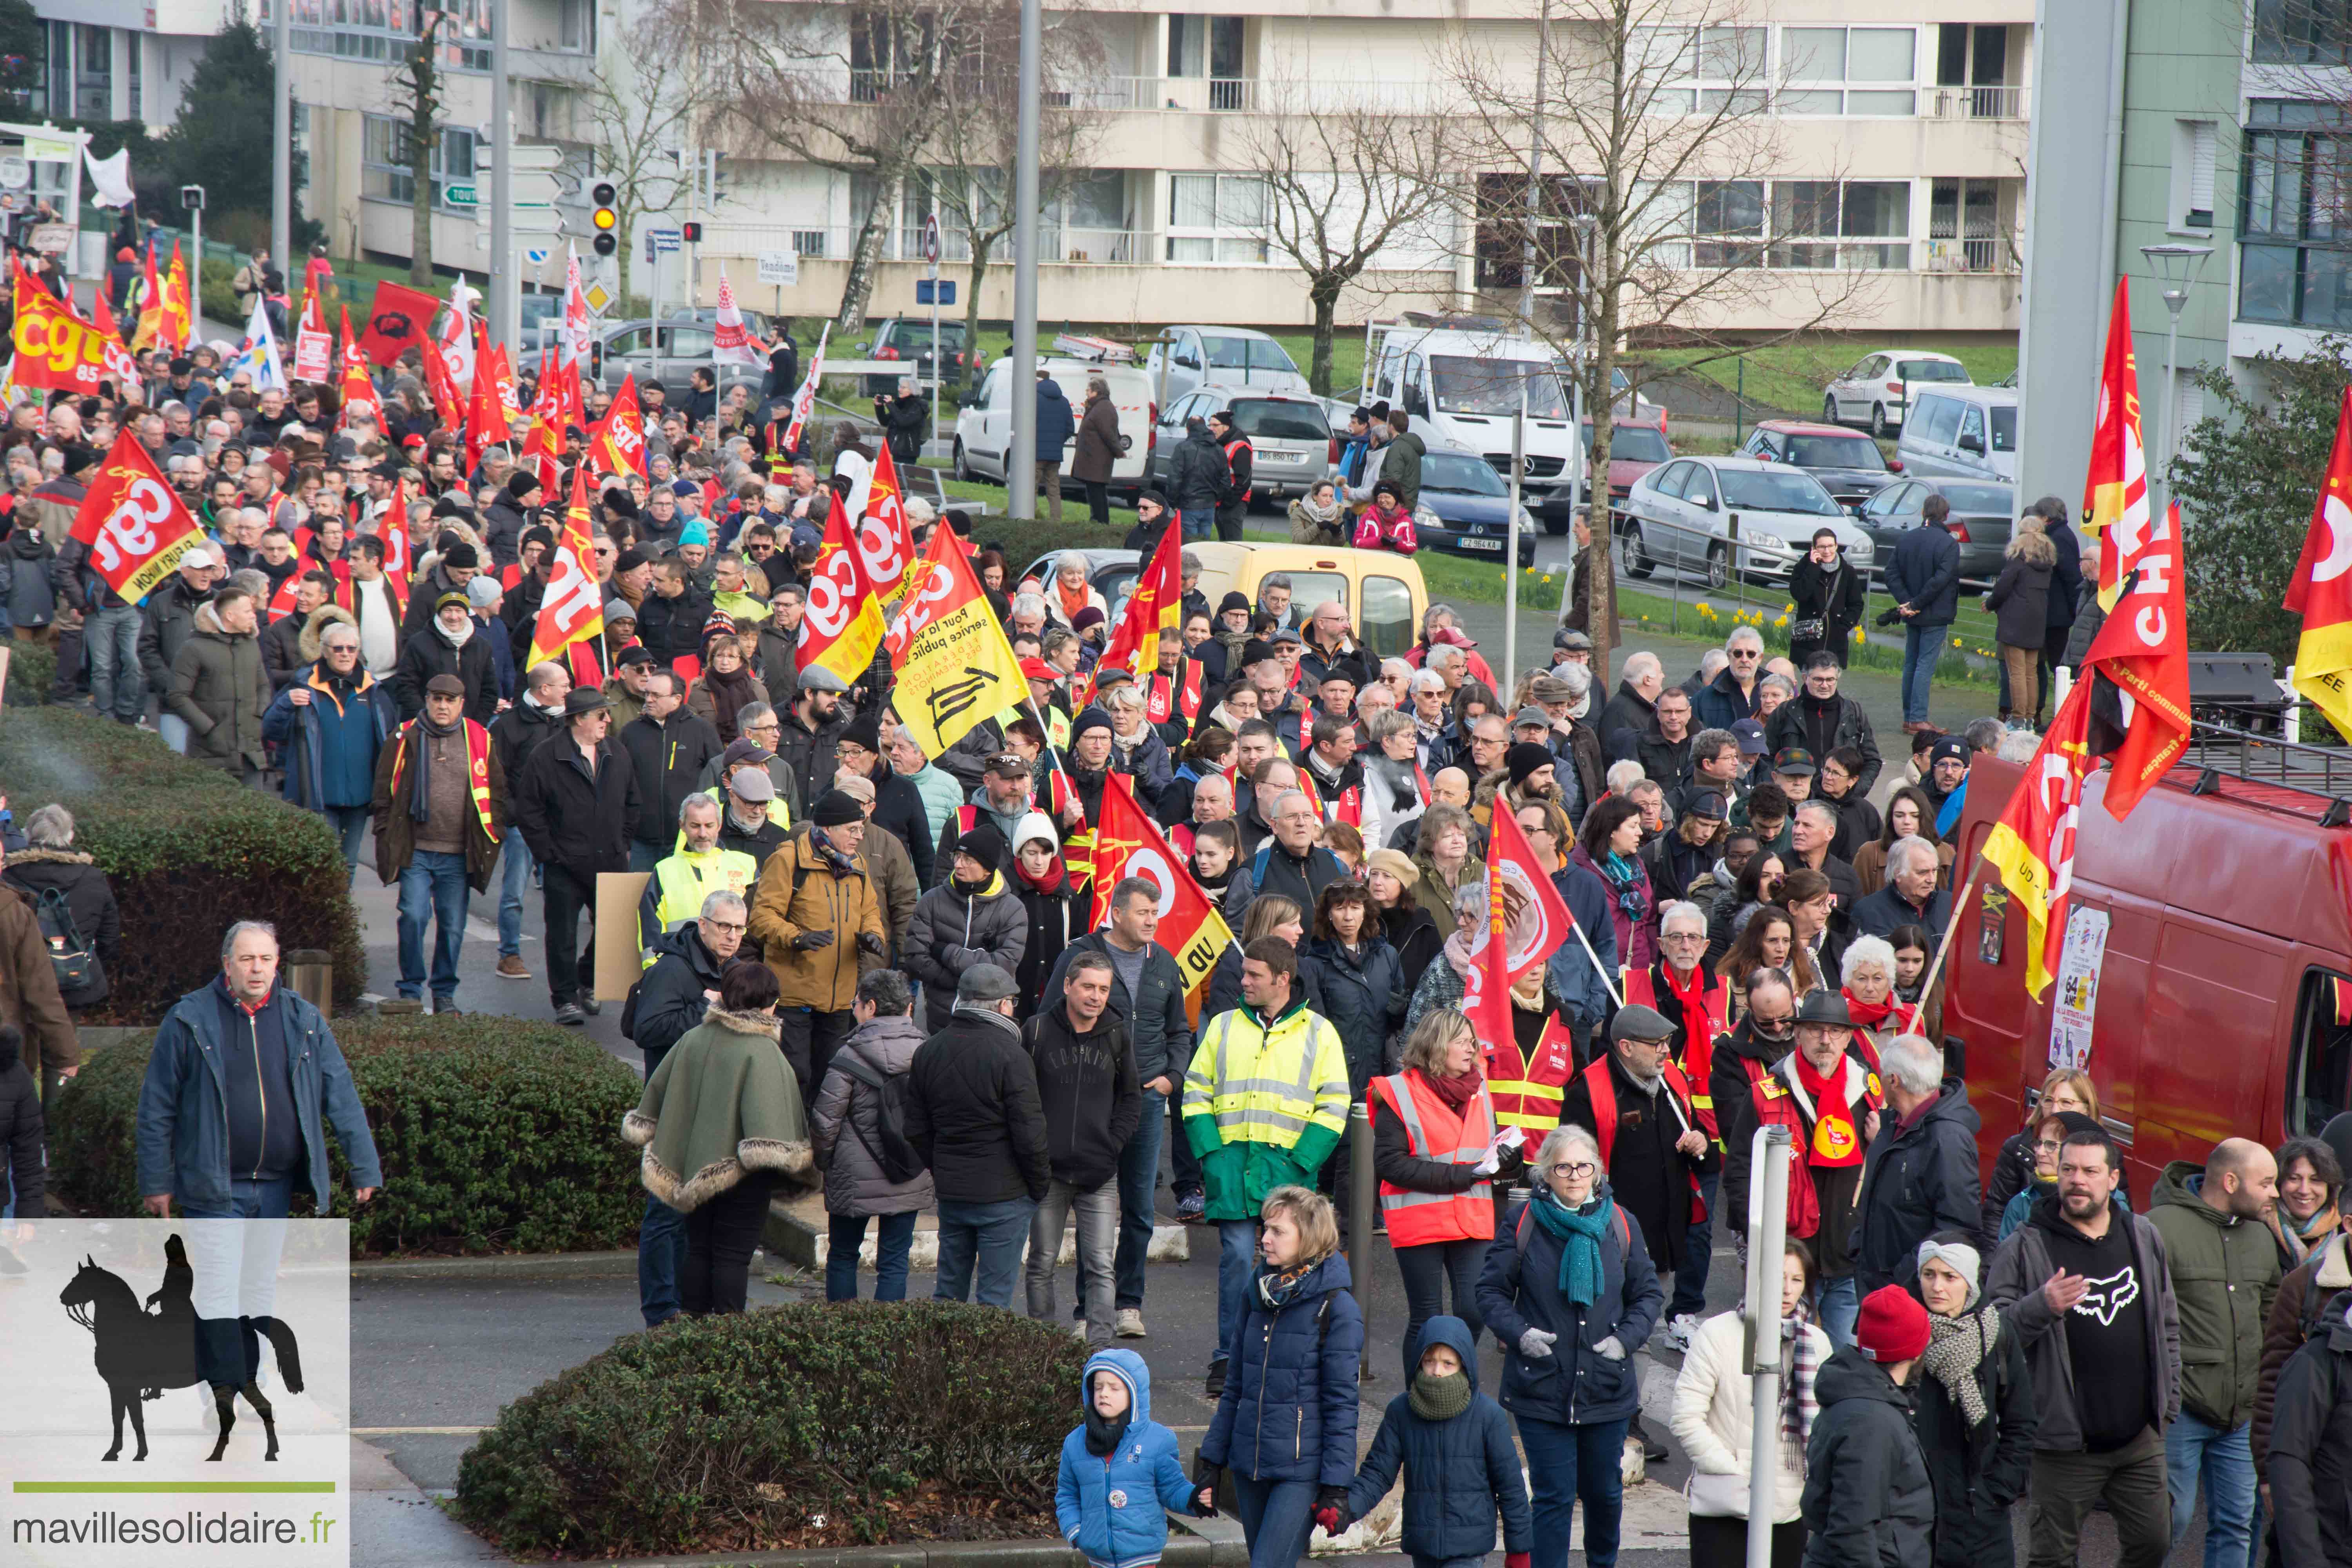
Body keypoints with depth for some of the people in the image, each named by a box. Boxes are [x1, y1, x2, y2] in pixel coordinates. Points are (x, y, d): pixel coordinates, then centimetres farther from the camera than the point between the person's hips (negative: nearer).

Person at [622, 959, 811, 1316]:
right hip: (742, 1175, -6)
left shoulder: (693, 1039, 3)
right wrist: (786, 1158, -19)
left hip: (696, 1166, 6)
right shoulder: (762, 1052, -16)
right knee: (732, 1256, -1)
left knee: (698, 1250, 15)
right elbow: (764, 1113, -26)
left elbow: (658, 1091, 12)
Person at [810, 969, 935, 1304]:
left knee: (842, 1257, 14)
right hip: (911, 1183, 3)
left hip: (855, 1179, -3)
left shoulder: (850, 1057, -14)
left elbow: (824, 1121, -12)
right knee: (894, 1263, 8)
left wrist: (824, 1161, 6)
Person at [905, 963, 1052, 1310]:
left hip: (950, 1192, 6)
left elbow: (917, 1130, 11)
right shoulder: (1010, 1057, -16)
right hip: (1003, 1195, -6)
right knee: (996, 1296, 0)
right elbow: (1029, 1134, -16)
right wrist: (1041, 1186, -2)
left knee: (949, 1287, 16)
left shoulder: (928, 1052, 5)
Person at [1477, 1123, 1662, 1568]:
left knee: (1604, 1490, 16)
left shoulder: (1620, 1224, 2)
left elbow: (1648, 1294, 11)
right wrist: (1518, 1333, -14)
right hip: (1542, 1389, -2)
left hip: (1607, 1388, 3)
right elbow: (1492, 1291, 3)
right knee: (1553, 1496, -3)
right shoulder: (1522, 1223, -4)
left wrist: (1626, 1338, -6)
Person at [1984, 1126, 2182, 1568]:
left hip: (2140, 1436, 4)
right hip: (2065, 1442, -4)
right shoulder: (2027, 1249, -6)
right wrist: (2041, 1306, -29)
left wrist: (2168, 1404, 14)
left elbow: (2168, 1328, 17)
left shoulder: (2145, 1239, 8)